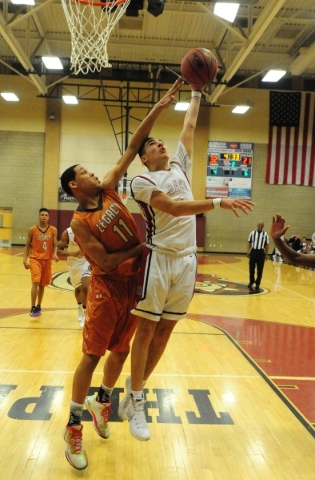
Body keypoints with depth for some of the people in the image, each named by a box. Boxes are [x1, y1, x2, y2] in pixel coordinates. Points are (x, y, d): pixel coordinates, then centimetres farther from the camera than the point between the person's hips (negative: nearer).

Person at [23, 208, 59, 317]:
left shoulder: (53, 230, -1)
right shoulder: (32, 230, -3)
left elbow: (55, 245, 0)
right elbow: (27, 246, 2)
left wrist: (55, 254, -20)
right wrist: (25, 260, -5)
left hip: (47, 260, 3)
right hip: (35, 259, -2)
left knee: (42, 284, 12)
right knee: (35, 282, -18)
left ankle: (38, 306, 28)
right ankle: (33, 308, -12)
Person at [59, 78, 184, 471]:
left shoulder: (108, 189, 2)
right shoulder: (80, 221, -12)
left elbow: (133, 147, -1)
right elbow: (105, 262, -19)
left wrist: (160, 107, -2)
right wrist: (142, 248, -12)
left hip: (135, 282, 6)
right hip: (106, 289, -6)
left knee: (121, 350, 16)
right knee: (92, 355, 0)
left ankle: (102, 401, 39)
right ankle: (73, 427, 14)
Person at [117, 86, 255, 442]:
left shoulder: (180, 167, 16)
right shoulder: (141, 181, -3)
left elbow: (190, 127, 23)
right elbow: (173, 207, -18)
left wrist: (196, 93, 26)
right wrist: (219, 202, -23)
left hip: (186, 259, 6)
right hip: (159, 257, -6)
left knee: (165, 329, 9)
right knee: (146, 329, -2)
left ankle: (135, 389, 24)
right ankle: (136, 401, 9)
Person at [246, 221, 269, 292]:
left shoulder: (265, 234, 3)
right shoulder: (252, 233, 3)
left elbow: (266, 245, 7)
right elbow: (249, 242, 6)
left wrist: (266, 254, 4)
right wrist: (248, 251, -3)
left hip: (261, 252, 0)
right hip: (253, 251, 0)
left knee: (260, 270, 3)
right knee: (251, 269, 3)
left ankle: (257, 285, 12)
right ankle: (251, 283, 23)